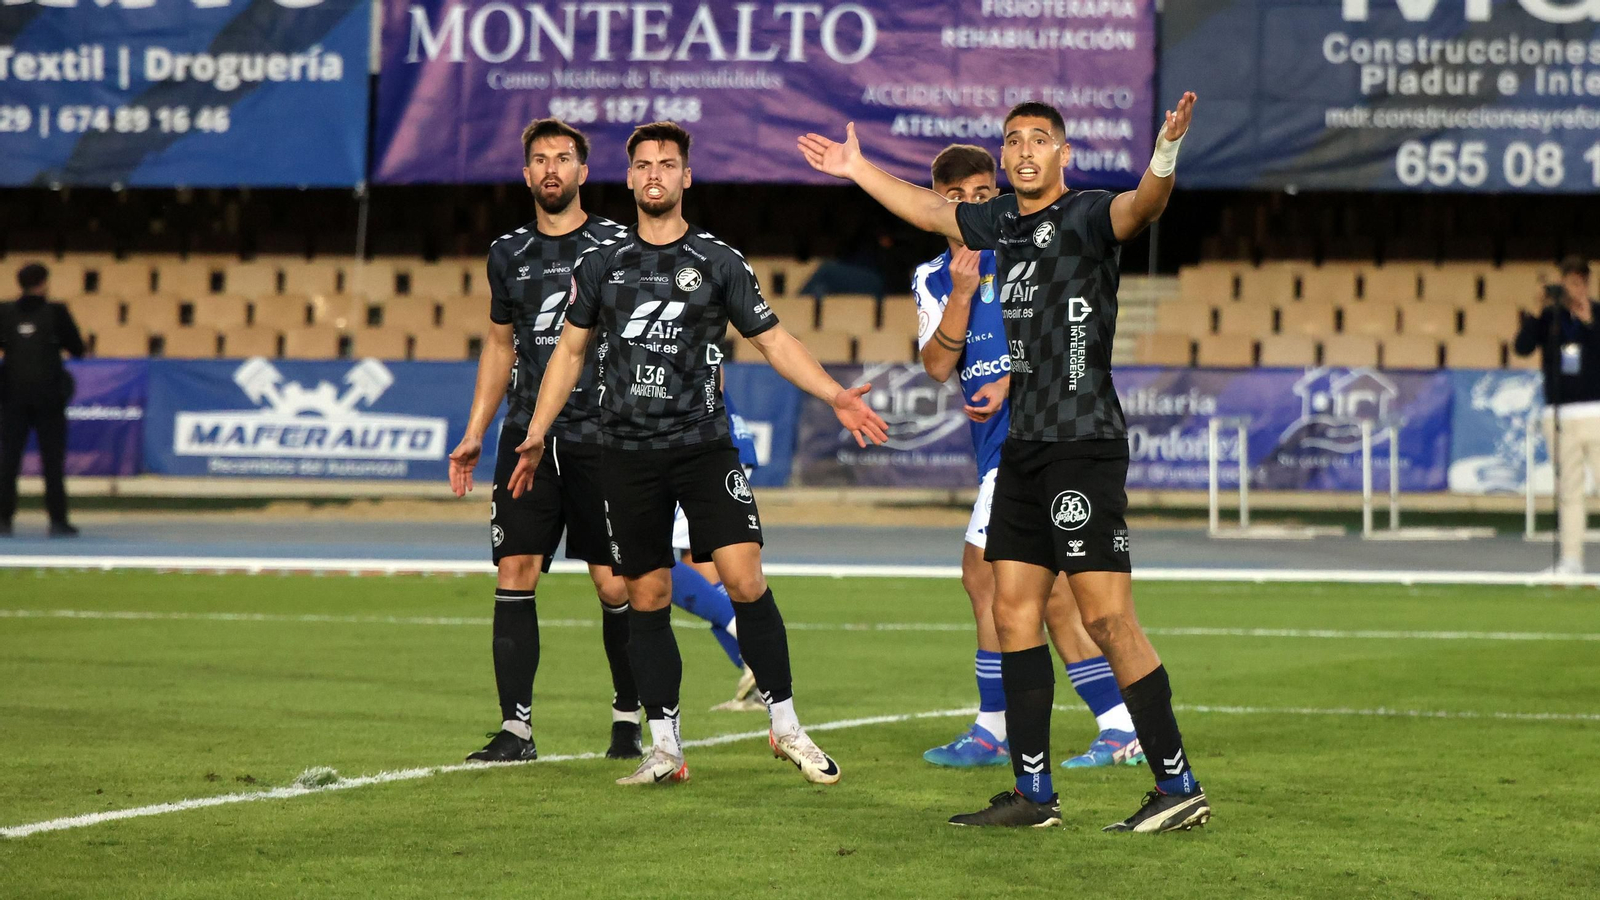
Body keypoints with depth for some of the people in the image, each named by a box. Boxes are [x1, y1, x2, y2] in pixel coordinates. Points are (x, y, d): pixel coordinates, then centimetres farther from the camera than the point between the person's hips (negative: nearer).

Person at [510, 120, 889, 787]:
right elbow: (571, 349, 17)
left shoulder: (718, 262, 4)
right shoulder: (602, 265, 8)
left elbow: (773, 340, 7)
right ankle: (664, 749, 8)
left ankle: (786, 727, -4)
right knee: (647, 600, 2)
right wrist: (537, 434, 13)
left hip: (704, 446, -2)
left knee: (745, 580, -14)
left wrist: (834, 395, -5)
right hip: (629, 452, 2)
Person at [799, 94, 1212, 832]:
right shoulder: (1002, 222, 15)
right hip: (1024, 442, 8)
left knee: (1106, 617, -11)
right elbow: (932, 211, 34)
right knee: (1014, 611, 8)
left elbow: (1141, 206, -30)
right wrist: (857, 169, 43)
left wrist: (1166, 152, -50)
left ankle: (1178, 788, -8)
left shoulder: (1085, 217, -8)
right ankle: (1033, 793, 14)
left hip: (1084, 444, -8)